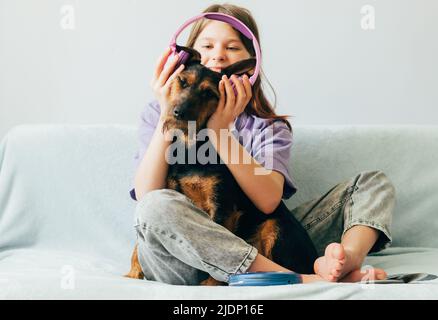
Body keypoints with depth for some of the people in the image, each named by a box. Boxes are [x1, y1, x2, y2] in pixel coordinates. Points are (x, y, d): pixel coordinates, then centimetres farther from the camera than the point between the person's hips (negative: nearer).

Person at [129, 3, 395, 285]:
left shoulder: (269, 127, 8)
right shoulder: (159, 114, 7)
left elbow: (268, 200, -13)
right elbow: (147, 199, -10)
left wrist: (220, 130, -20)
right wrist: (167, 118, -17)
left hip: (255, 247, 2)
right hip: (184, 262, -2)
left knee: (374, 182, -1)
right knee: (158, 206, -37)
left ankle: (347, 261, -36)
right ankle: (301, 280, -33)